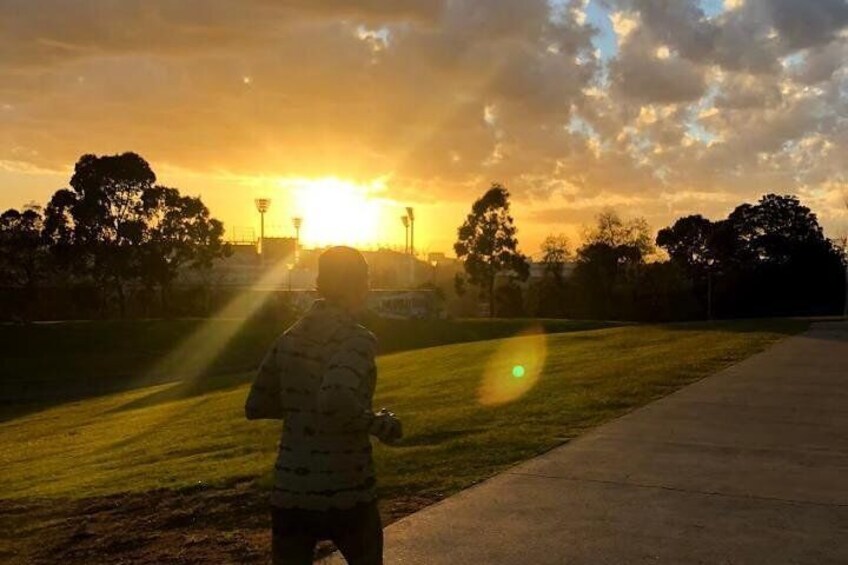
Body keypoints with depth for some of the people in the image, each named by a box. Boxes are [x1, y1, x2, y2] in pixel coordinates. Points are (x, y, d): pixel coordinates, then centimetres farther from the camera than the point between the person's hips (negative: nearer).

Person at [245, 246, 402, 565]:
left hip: (290, 494, 4)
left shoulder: (289, 338, 2)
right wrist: (381, 424, -16)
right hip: (347, 496, -4)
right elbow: (337, 402, -33)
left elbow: (255, 407, 9)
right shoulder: (357, 340, -15)